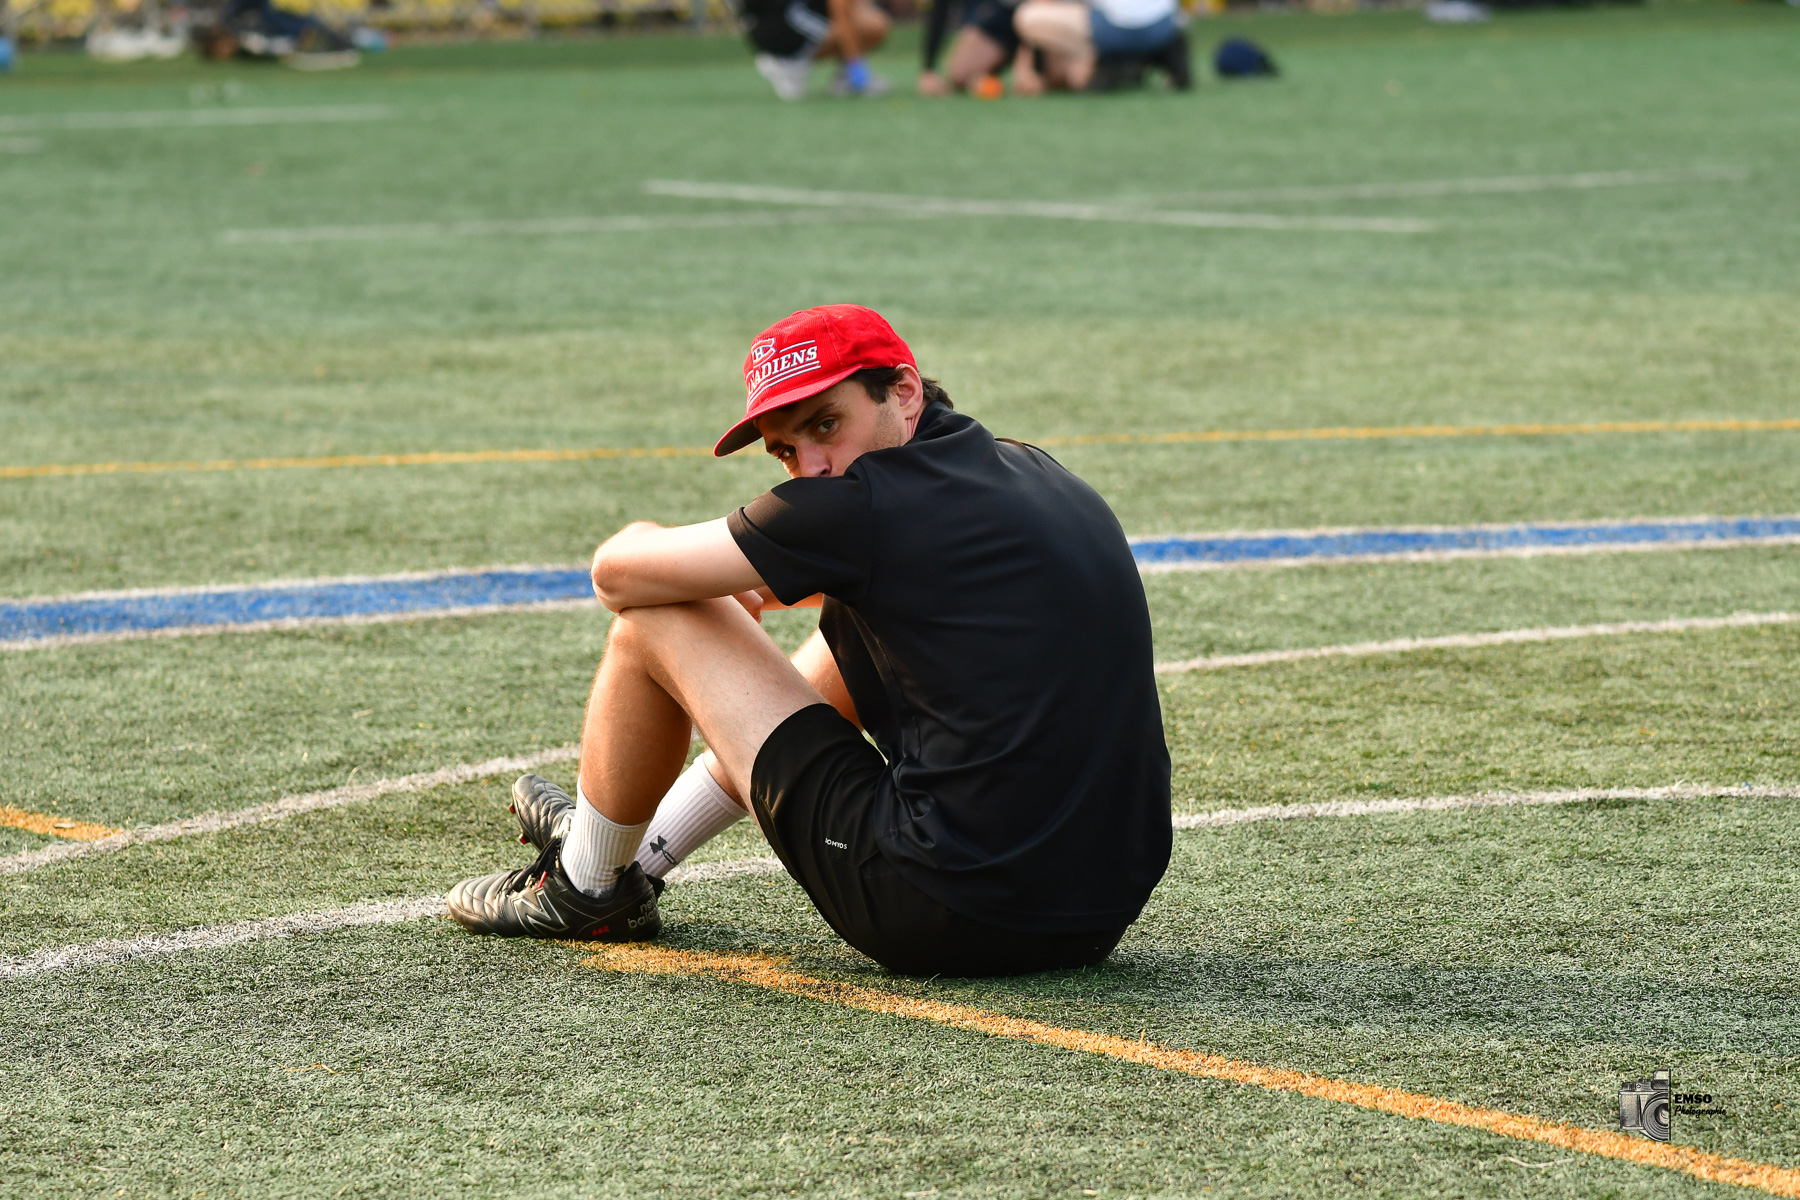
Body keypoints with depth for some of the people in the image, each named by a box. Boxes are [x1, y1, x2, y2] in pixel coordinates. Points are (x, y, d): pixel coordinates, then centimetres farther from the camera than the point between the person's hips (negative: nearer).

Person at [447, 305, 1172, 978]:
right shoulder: (1029, 472, 11)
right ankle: (641, 854, 47)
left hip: (947, 923, -8)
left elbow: (618, 573, -2)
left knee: (654, 622, 5)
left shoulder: (868, 504, -13)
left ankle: (586, 889, 28)